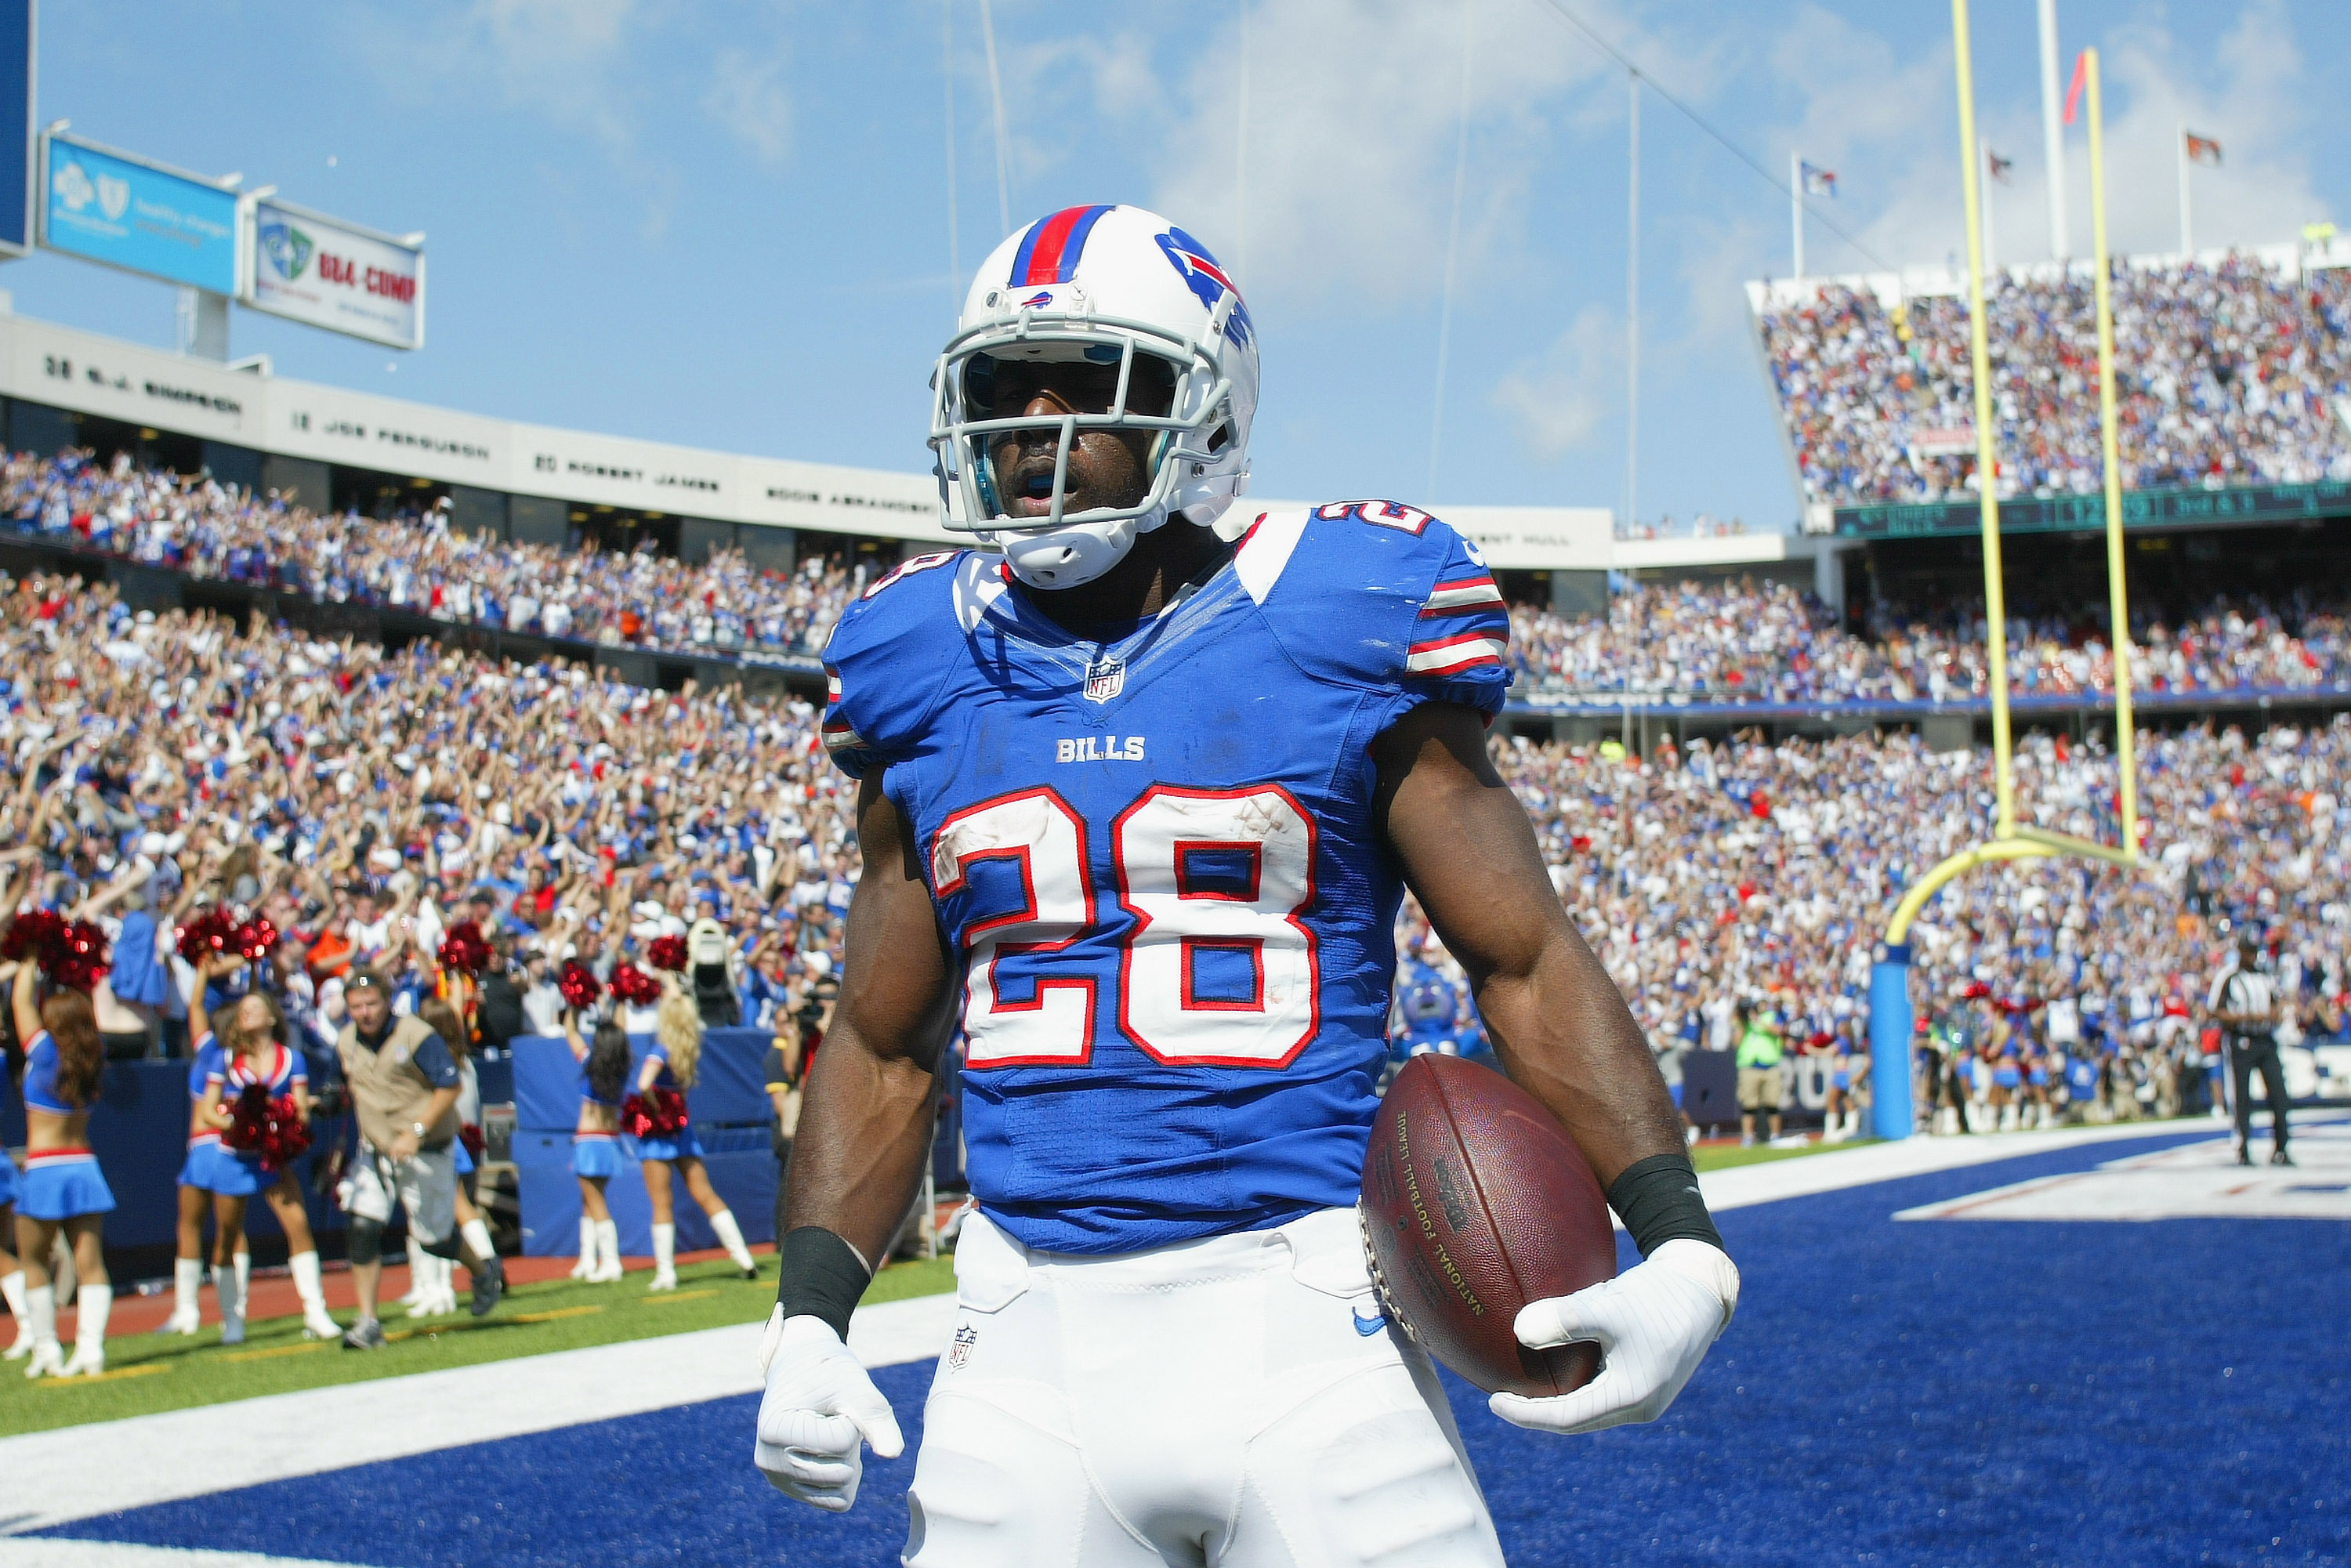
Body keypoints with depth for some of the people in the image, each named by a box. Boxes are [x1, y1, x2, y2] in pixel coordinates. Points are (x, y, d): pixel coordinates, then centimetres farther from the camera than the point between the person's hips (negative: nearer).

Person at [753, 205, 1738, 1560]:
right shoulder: (934, 673, 9)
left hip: (1300, 1323, -3)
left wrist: (1680, 1243, -12)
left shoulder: (1344, 626, -1)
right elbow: (886, 1046, 15)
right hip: (1031, 1343, 3)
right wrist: (808, 1321, 4)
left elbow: (1529, 963, 0)